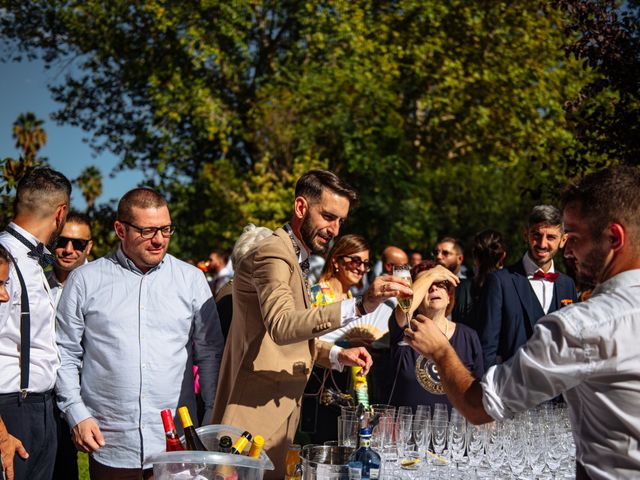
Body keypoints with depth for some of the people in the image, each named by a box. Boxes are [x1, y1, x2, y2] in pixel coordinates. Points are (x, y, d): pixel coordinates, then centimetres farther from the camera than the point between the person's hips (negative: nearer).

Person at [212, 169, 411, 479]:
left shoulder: (295, 257, 17)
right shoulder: (272, 253, -15)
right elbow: (281, 325, -33)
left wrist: (336, 355, 4)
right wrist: (359, 306, -41)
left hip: (281, 408, 10)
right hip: (255, 416, -10)